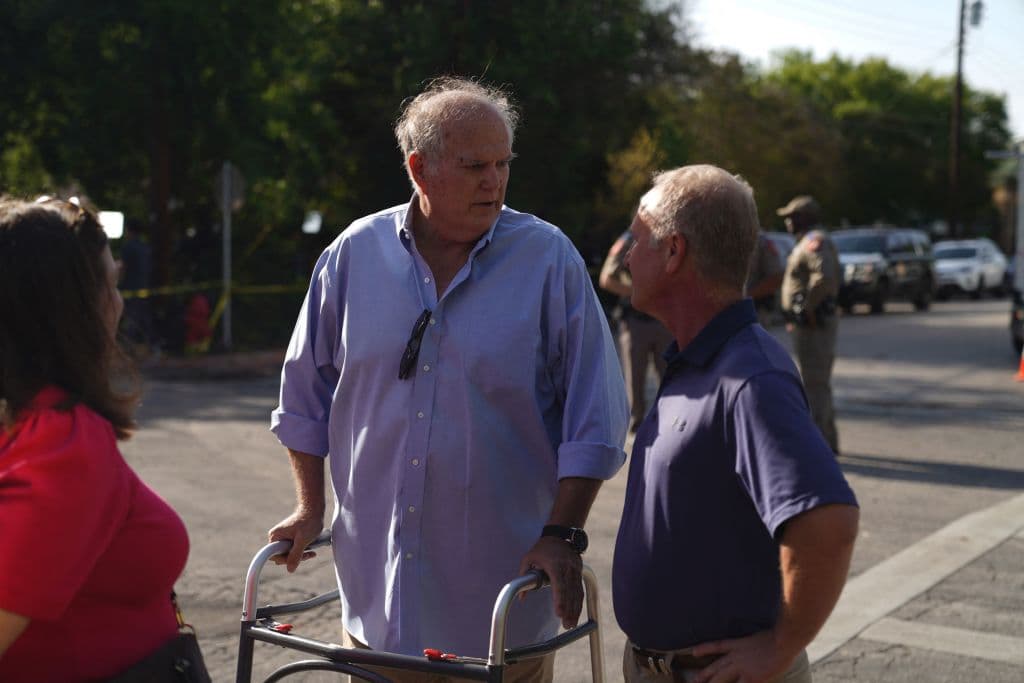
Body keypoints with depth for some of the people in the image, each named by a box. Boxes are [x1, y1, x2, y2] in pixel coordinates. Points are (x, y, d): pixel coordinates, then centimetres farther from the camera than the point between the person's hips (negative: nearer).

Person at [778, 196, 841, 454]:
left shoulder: (815, 242, -14)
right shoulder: (811, 242, 19)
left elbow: (824, 276, -32)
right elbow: (835, 276, 28)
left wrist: (808, 307, -23)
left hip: (812, 324, -11)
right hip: (815, 323, 11)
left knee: (814, 384, -9)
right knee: (818, 383, 17)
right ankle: (828, 441, 25)